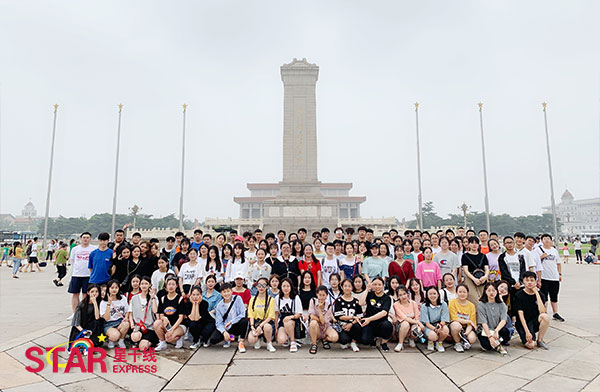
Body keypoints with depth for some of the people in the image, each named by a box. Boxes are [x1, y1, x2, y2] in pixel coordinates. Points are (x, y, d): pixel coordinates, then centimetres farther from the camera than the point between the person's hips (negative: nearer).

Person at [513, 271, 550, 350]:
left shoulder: (541, 295, 0)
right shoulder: (519, 295, -8)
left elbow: (542, 311, -17)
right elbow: (521, 315, -12)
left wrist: (536, 293, -17)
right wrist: (527, 331, -21)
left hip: (535, 322, 3)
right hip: (523, 323, -3)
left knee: (546, 316, -30)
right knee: (531, 345, -27)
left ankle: (540, 340, -8)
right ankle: (525, 338, 10)